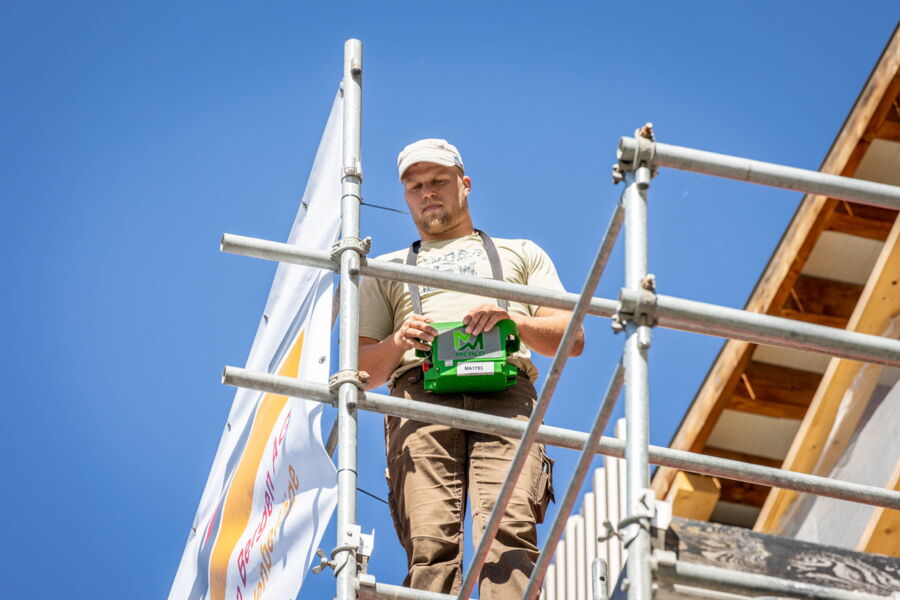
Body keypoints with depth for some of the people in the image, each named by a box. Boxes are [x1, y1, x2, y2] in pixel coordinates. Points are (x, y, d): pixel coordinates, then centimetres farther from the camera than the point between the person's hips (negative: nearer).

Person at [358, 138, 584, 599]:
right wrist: (397, 343, 2)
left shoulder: (519, 253, 33)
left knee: (509, 528, -27)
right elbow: (361, 372, 24)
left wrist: (513, 319, -1)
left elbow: (572, 337, 19)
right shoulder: (385, 270, 35)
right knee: (430, 541, -23)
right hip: (419, 396, 1)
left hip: (504, 392, -1)